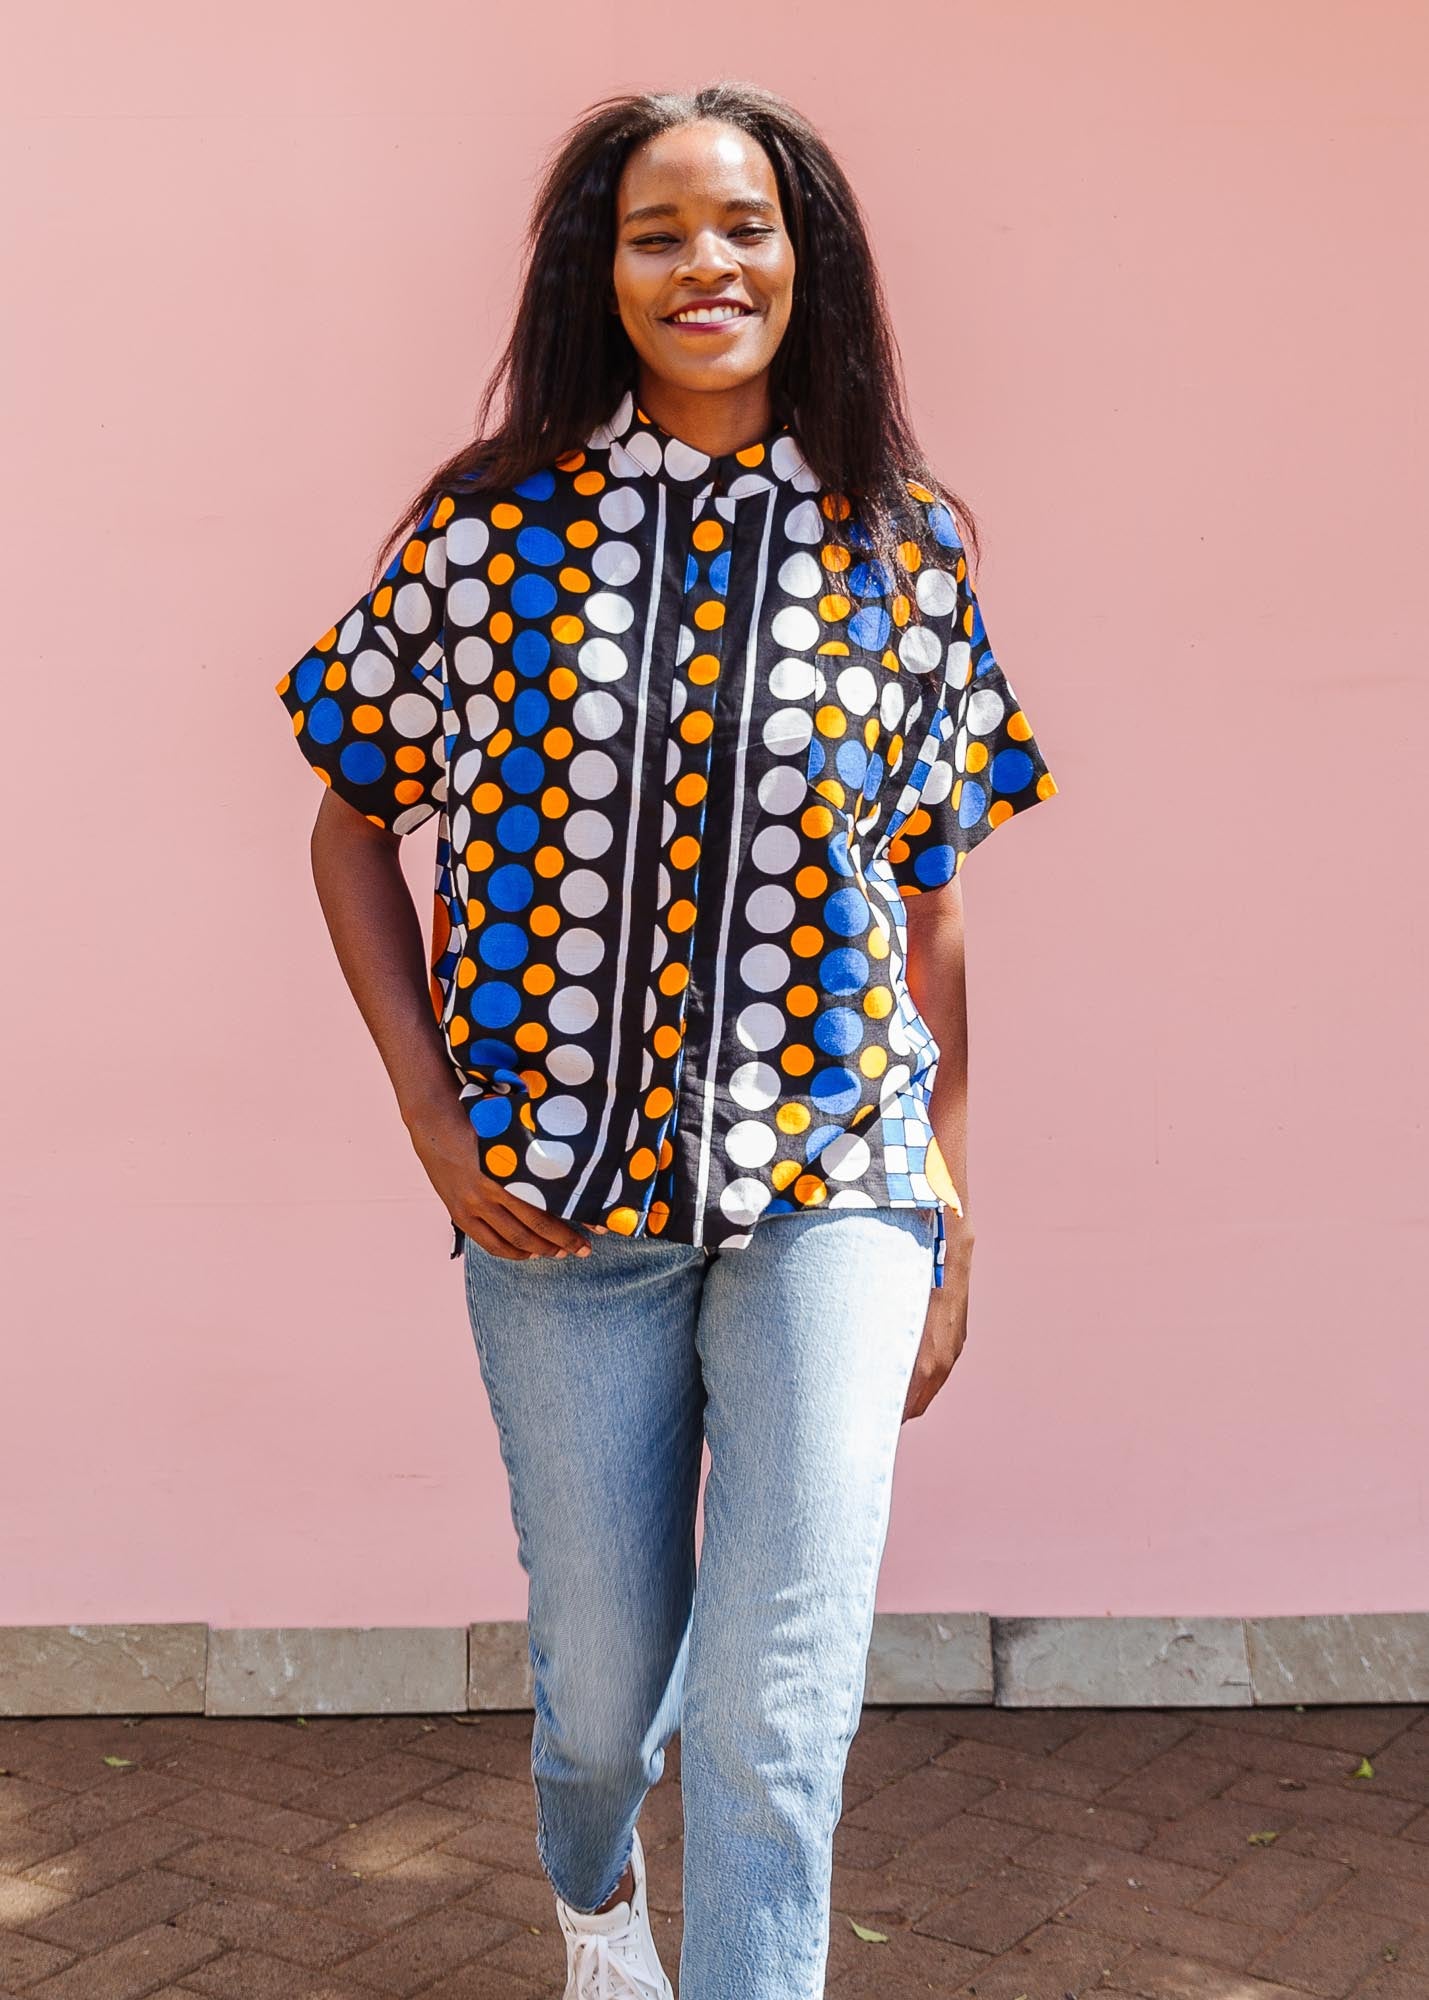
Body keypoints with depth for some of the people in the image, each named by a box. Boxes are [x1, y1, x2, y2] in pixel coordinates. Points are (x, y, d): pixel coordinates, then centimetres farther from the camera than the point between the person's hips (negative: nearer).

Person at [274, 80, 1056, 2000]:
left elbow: (927, 898, 5)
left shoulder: (902, 553, 1)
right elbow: (355, 821, 6)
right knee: (604, 1680, 15)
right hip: (561, 1197, 1)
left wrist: (951, 1215, 6)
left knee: (779, 1715, -6)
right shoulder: (490, 526, -2)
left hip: (828, 1189, 0)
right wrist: (437, 1123, -3)